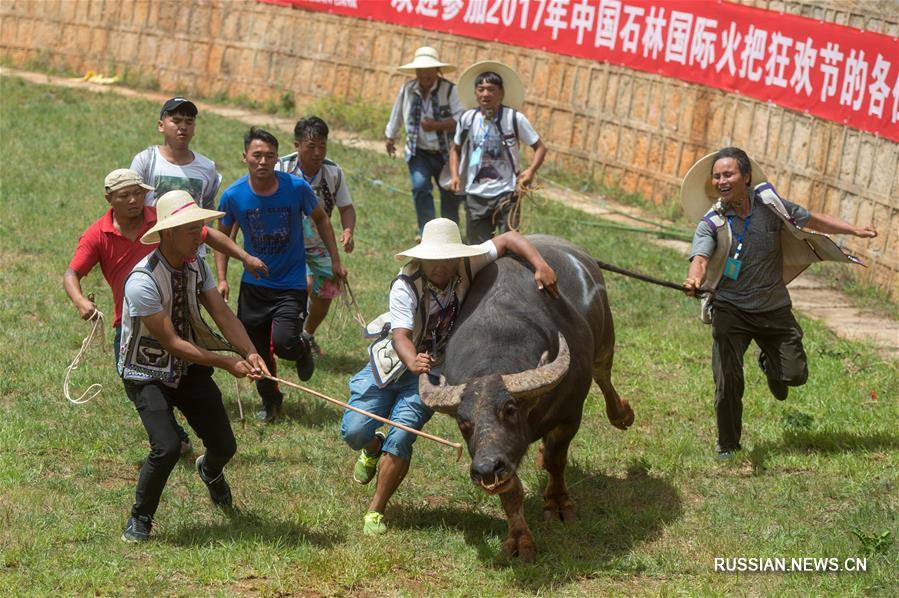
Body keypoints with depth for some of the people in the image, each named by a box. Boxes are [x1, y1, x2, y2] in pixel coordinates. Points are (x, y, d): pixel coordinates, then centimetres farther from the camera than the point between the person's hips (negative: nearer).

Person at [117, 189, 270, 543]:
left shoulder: (196, 266, -5)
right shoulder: (143, 282, -28)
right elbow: (171, 343, -26)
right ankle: (139, 520, 1)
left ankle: (210, 471, 45)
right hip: (148, 374, -6)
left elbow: (222, 314, -12)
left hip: (190, 369, 6)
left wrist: (249, 353, -30)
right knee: (166, 447, -25)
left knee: (224, 446, 4)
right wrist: (228, 364, -28)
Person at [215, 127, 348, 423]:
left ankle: (303, 350, 17)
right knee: (257, 352, 9)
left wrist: (335, 261, 4)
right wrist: (221, 279, -1)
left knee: (283, 343, -20)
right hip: (253, 286, 2)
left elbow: (321, 219, 5)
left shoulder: (296, 187, -14)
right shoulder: (233, 195, -11)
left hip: (291, 284, -2)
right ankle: (270, 401, 36)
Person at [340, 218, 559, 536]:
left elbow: (508, 239, -11)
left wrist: (540, 266, -25)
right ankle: (373, 450, 34)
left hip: (431, 373, 1)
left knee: (400, 439, -15)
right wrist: (412, 361, -58)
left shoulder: (467, 267, -16)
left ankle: (375, 512, -1)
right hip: (389, 363, -1)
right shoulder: (406, 285, -26)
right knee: (354, 431, -6)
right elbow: (401, 334, -36)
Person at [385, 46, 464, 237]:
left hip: (445, 154, -1)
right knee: (420, 187, -21)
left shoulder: (449, 90, -10)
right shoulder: (408, 89, 1)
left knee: (450, 196, 10)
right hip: (419, 152, 1)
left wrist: (436, 125, -26)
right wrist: (390, 137, 29)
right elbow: (397, 114, 19)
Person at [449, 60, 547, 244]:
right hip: (475, 194, 3)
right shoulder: (467, 119, 0)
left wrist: (531, 171, -17)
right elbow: (456, 150, 15)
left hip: (505, 193, -3)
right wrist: (455, 176, 0)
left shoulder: (515, 119, -7)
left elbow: (540, 147, 0)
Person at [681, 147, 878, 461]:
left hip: (773, 308, 2)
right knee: (728, 382, -11)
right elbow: (700, 258, -29)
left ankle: (770, 364, 40)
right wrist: (694, 279, -52)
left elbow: (813, 220, 6)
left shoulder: (769, 205, -7)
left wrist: (855, 230, 3)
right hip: (731, 310, -2)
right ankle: (727, 444, 12)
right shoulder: (711, 223, -13)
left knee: (795, 374, 2)